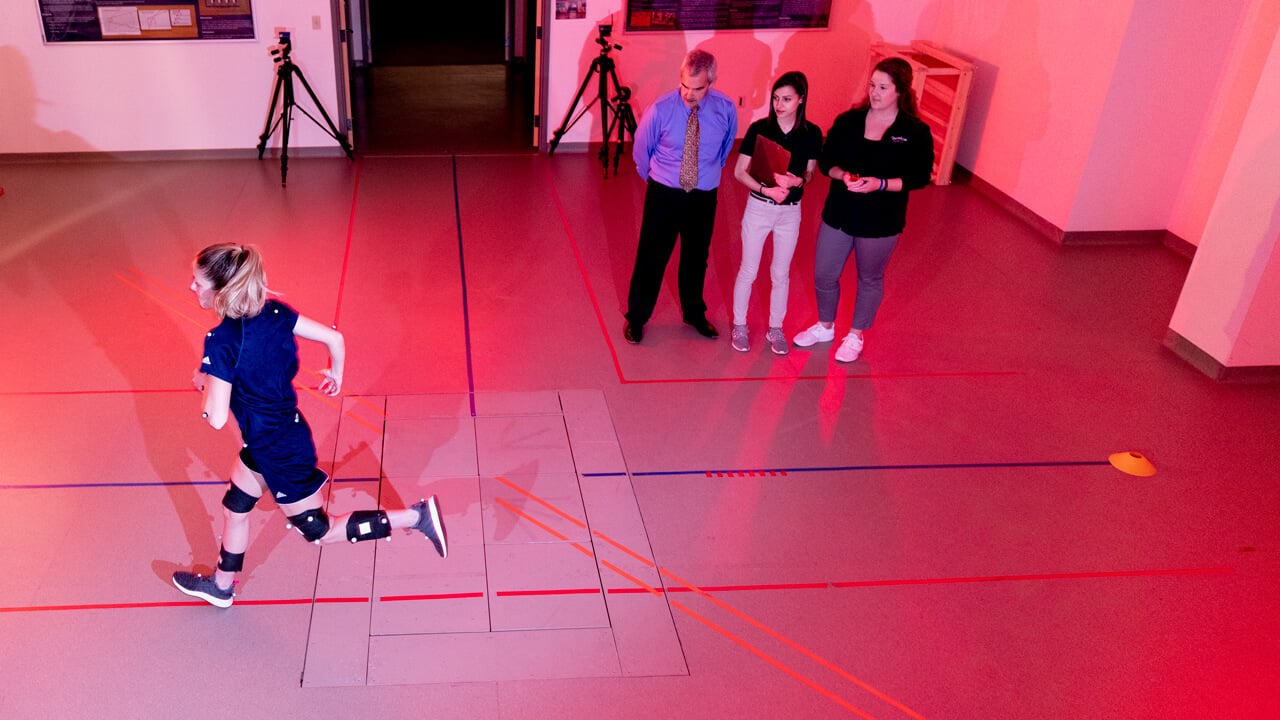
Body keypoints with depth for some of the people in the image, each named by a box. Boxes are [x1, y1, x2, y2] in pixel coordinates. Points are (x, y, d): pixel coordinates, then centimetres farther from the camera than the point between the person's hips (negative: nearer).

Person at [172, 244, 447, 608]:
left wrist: (203, 383, -6)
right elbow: (335, 338, -4)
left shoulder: (221, 342, -28)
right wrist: (335, 374, 15)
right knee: (235, 507, 26)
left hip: (280, 453, -8)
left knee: (320, 531, 11)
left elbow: (216, 418, -26)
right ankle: (221, 586, 46)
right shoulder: (274, 311, -9)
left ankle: (416, 516, 9)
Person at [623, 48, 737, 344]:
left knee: (697, 257, 18)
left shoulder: (726, 109, -11)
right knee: (651, 257, 4)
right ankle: (636, 317, 23)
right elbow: (641, 149, 0)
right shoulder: (660, 109, -17)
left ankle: (695, 313, 39)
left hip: (704, 197, 2)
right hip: (664, 194, -2)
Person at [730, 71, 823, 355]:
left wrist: (798, 180, -17)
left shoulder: (812, 134, -6)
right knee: (748, 271, 9)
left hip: (791, 212, 2)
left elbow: (811, 173, 5)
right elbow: (739, 171, -8)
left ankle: (775, 329, 29)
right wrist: (765, 189, -23)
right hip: (759, 207, -2)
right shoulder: (759, 128, -11)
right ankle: (739, 326, 26)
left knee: (781, 274, 13)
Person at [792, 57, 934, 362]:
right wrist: (842, 175, -20)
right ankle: (825, 327, 39)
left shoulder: (916, 132, -12)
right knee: (823, 275, 13)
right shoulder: (848, 121, -4)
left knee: (870, 279, 15)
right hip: (838, 214, 3)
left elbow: (920, 176, -9)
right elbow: (826, 160, 2)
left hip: (881, 222, -3)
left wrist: (881, 184, -23)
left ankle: (856, 335, 37)